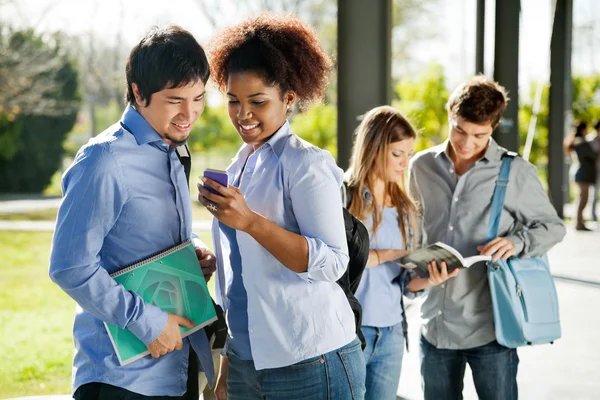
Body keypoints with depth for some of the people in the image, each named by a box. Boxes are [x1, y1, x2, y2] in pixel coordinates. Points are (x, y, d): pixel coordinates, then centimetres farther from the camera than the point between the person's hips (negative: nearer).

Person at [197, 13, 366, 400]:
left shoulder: (306, 163, -10)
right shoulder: (240, 165, 11)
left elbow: (332, 263, -18)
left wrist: (250, 220, -26)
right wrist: (227, 365, 17)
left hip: (309, 365, -7)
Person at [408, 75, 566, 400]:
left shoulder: (516, 172, -6)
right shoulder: (422, 166, 6)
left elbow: (552, 226, 2)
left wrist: (518, 242, -17)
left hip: (490, 325, -4)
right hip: (436, 324, 4)